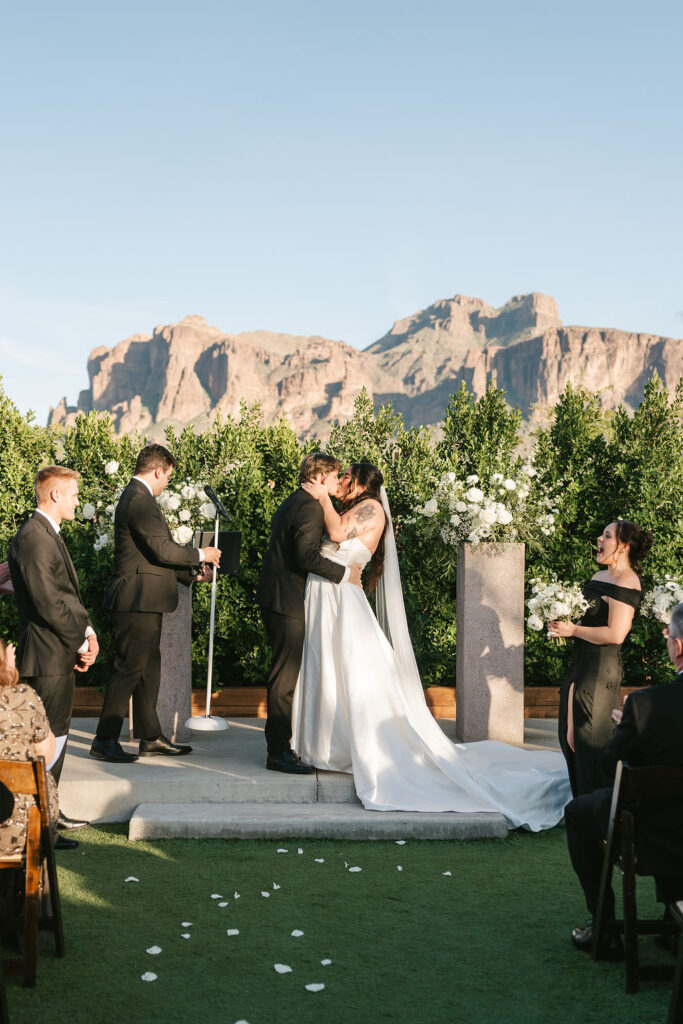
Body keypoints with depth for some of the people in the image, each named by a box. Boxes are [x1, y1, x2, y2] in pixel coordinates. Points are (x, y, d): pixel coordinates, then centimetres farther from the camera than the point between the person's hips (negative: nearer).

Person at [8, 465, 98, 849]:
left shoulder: (50, 535, 15)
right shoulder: (33, 539, -18)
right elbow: (48, 604, -22)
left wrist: (87, 630, 5)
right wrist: (81, 643, -13)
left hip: (62, 656, 11)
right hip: (48, 658, -11)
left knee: (57, 737, 18)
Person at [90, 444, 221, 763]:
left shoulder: (137, 497, 18)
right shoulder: (139, 501, -16)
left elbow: (157, 553, 22)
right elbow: (162, 549, -22)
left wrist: (192, 572, 22)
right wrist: (200, 555, -8)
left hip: (144, 602, 11)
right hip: (138, 600, -11)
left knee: (149, 668, 14)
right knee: (130, 668, -6)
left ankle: (151, 737, 22)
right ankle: (104, 741, 0)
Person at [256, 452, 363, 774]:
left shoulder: (293, 502, 18)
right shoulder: (311, 507, -15)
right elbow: (306, 556, -25)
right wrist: (344, 573, -15)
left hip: (274, 596, 11)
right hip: (287, 600, -11)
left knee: (284, 672, 17)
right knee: (285, 676, -6)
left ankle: (279, 744, 25)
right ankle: (278, 753, -2)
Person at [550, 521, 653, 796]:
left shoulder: (625, 583, -16)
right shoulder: (600, 576, 14)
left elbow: (615, 634, -24)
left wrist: (573, 629, -16)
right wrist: (562, 623, 5)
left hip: (601, 667, -10)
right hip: (581, 663, 10)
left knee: (590, 738, -3)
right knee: (571, 734, 14)